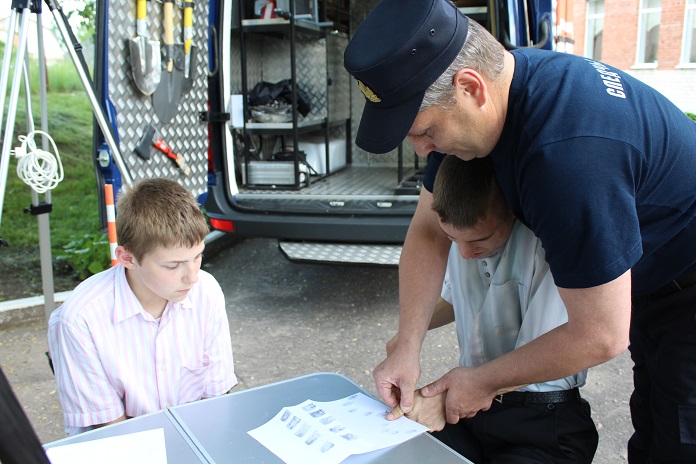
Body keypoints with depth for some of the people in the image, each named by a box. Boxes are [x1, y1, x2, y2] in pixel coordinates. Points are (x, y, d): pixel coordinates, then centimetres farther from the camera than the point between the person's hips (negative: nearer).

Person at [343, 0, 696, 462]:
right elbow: (428, 230, -5)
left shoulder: (568, 152, -40)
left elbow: (600, 336, -31)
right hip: (648, 280, 8)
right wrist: (406, 350, -11)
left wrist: (484, 381, -17)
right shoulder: (490, 84, -13)